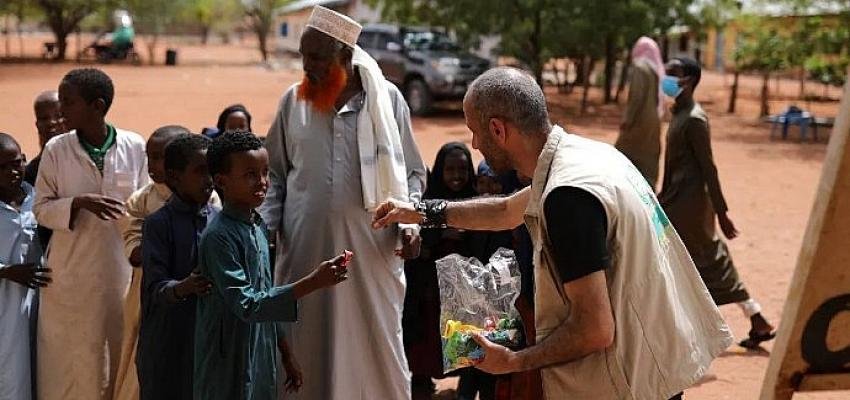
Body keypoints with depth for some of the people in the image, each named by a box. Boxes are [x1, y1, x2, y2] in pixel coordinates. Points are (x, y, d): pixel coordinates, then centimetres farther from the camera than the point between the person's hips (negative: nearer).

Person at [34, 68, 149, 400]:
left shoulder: (136, 148, -6)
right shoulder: (56, 150, -5)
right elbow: (41, 209, -1)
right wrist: (78, 203, -19)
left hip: (123, 272, 0)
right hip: (71, 279, 0)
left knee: (122, 359, 10)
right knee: (71, 363, 7)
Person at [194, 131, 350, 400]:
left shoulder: (258, 227, 7)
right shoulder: (219, 236, -18)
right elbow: (246, 304, -23)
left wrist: (287, 357, 16)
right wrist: (312, 283, -28)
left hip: (263, 365, 8)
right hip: (229, 370, -7)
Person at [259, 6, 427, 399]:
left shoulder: (387, 98, 1)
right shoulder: (293, 100, 5)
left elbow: (412, 173, 8)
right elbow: (275, 174, 13)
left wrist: (410, 221, -6)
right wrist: (265, 226, 1)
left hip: (372, 248, -1)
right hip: (305, 248, 2)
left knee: (376, 347, 4)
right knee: (307, 348, 7)